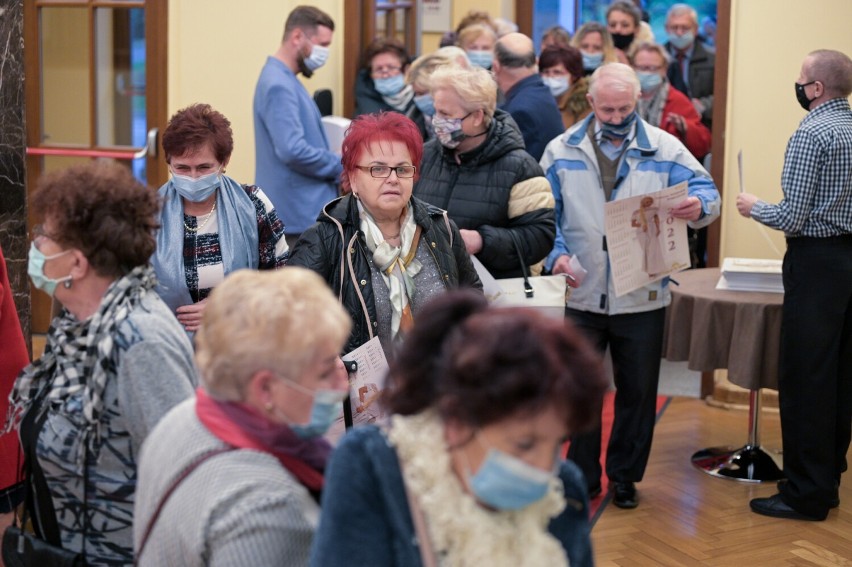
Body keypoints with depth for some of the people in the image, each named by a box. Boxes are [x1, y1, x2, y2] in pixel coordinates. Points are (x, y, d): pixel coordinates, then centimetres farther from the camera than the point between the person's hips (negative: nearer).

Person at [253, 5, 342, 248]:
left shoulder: (285, 81, 15)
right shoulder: (278, 85, -17)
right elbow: (292, 150, -27)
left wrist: (337, 165, 7)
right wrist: (343, 166, -15)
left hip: (303, 210, 10)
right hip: (300, 214, -10)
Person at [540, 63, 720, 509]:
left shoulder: (664, 149, 1)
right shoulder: (561, 151, 4)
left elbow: (706, 191, -2)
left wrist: (699, 205, -26)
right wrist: (556, 254, -12)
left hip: (642, 299, 0)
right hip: (580, 295, 0)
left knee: (638, 391, 9)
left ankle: (625, 476, 26)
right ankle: (582, 475, 24)